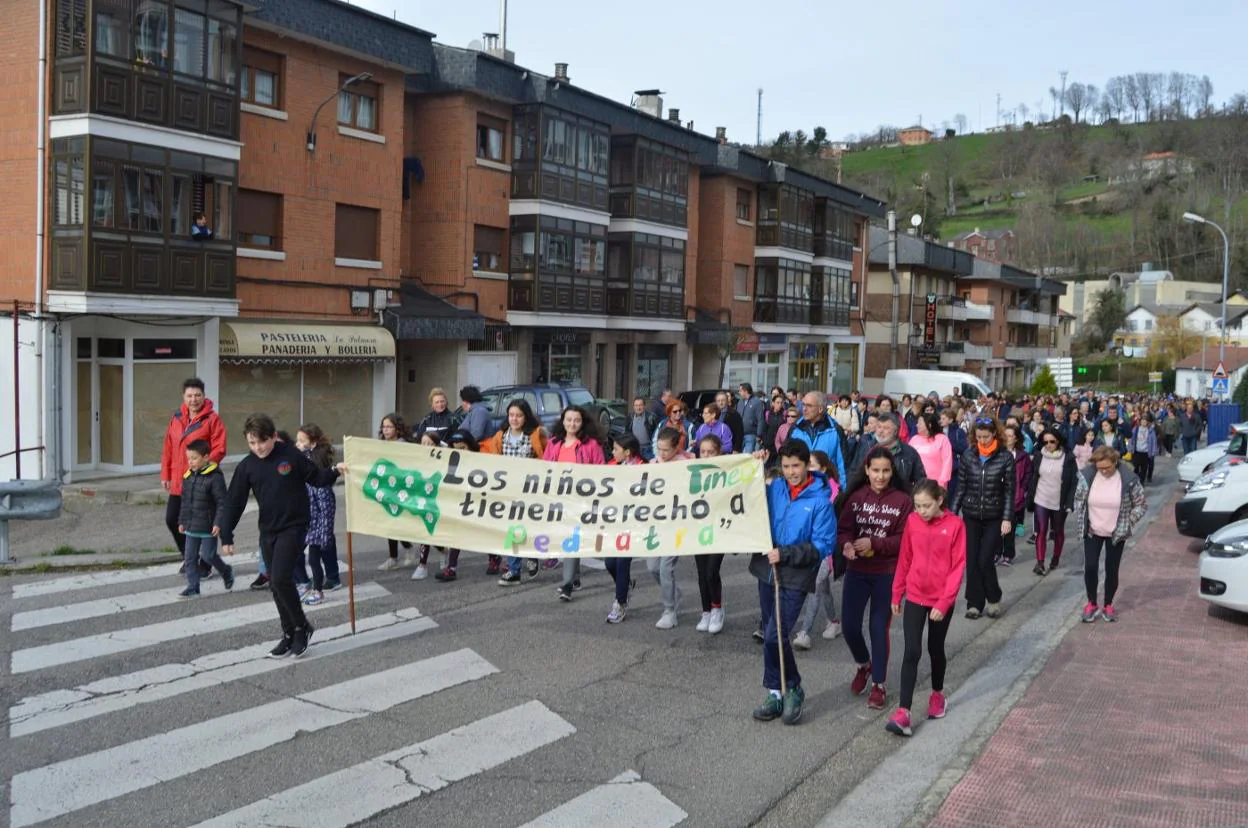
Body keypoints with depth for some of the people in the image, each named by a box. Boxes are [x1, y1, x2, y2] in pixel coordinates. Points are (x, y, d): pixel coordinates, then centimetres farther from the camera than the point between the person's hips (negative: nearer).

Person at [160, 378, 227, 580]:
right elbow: (168, 448, 11)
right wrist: (165, 474, 7)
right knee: (172, 520, 9)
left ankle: (205, 564, 18)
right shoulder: (176, 418, 8)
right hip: (178, 482, 6)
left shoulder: (212, 419, -9)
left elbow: (219, 449, -13)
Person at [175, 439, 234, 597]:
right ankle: (192, 587, 13)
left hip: (208, 526, -7)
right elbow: (185, 501, 16)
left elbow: (222, 502, -14)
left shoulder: (215, 477, -14)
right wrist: (182, 521, 15)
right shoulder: (188, 476, 7)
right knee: (190, 556, 6)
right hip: (191, 526, 7)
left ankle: (226, 572, 25)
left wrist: (218, 523, -19)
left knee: (208, 555, -2)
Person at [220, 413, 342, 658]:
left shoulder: (291, 455, -10)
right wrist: (226, 537, -1)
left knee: (281, 579, -15)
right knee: (276, 585, 10)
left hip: (294, 526, -5)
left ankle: (301, 627, 5)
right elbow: (235, 502, 1)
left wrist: (335, 472, -16)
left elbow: (315, 477, 2)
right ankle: (289, 634, 23)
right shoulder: (247, 466, -1)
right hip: (267, 532, 5)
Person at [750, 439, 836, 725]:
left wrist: (786, 554, -18)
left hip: (796, 577, -5)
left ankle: (791, 689, 10)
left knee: (774, 635, -12)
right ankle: (777, 693, 27)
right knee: (770, 635, 13)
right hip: (767, 570, 5)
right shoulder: (773, 488, 1)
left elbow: (824, 545, -11)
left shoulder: (820, 501, -10)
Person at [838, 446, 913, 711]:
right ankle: (864, 665, 34)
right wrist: (846, 544, -24)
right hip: (856, 571, 3)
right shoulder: (856, 497, 0)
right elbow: (842, 528, -2)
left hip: (887, 574, -2)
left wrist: (873, 543, -21)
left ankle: (878, 684, 21)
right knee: (849, 626, 3)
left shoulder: (902, 500, -8)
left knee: (879, 629, 5)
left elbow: (905, 539, -10)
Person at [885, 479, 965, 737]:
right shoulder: (912, 521, -3)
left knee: (935, 649, 15)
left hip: (942, 600, -1)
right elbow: (904, 559, 5)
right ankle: (903, 713, -9)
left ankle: (937, 694, 40)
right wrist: (896, 594, 8)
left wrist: (944, 603, -13)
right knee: (912, 652, -6)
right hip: (915, 596, 1)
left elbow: (958, 567, -10)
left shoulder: (955, 524, -12)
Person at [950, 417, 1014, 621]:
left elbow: (1009, 490, -3)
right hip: (970, 515, 2)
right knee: (972, 561, 2)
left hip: (994, 517, -2)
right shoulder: (968, 456, 1)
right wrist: (953, 513, 3)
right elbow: (961, 487, 6)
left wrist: (1007, 518, -9)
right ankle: (974, 603, 13)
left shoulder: (1005, 457, -5)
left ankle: (994, 599, 16)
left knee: (985, 560, -6)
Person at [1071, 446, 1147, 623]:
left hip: (1116, 534, -1)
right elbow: (1078, 499, 4)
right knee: (1090, 568, -1)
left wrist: (1128, 523, -6)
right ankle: (1092, 604, 17)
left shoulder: (1128, 478, -16)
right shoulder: (1087, 475, -12)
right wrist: (1081, 521, 1)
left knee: (1112, 570, 7)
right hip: (1092, 532, 1)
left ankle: (1108, 605, 25)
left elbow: (1141, 504, -3)